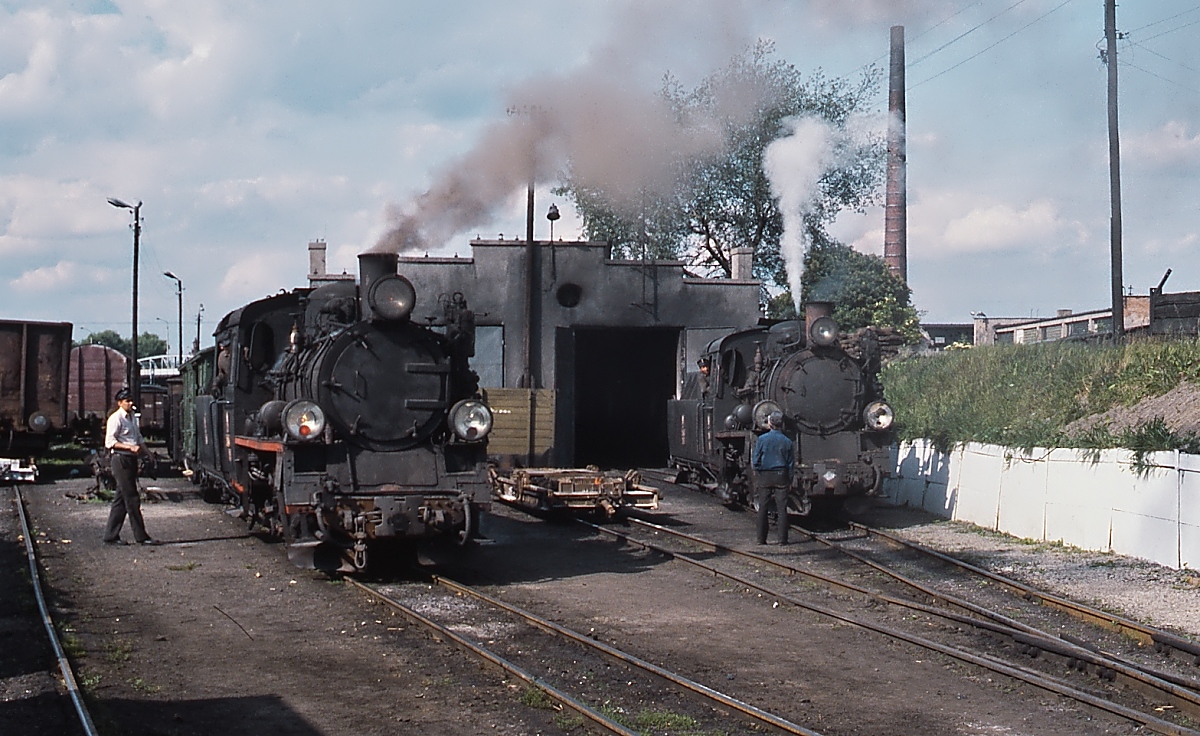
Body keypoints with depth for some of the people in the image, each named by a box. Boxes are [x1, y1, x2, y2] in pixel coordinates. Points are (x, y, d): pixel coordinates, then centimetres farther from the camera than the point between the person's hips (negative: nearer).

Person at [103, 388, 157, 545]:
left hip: (131, 460, 9)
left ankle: (111, 536, 14)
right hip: (121, 460, -9)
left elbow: (139, 438, 26)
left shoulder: (132, 417, 16)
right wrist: (130, 447, -21)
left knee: (121, 500, 10)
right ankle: (141, 536, -4)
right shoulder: (116, 418, -10)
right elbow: (110, 442, -15)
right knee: (132, 499, -7)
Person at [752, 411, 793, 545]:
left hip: (765, 476, 0)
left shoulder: (762, 439, -6)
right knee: (782, 508, 3)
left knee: (762, 508, 6)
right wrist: (790, 480, 12)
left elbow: (756, 460, -3)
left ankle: (761, 538, 7)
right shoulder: (787, 441, -2)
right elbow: (790, 463, 4)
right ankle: (782, 538, 3)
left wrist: (757, 474, 12)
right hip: (781, 476, 0)